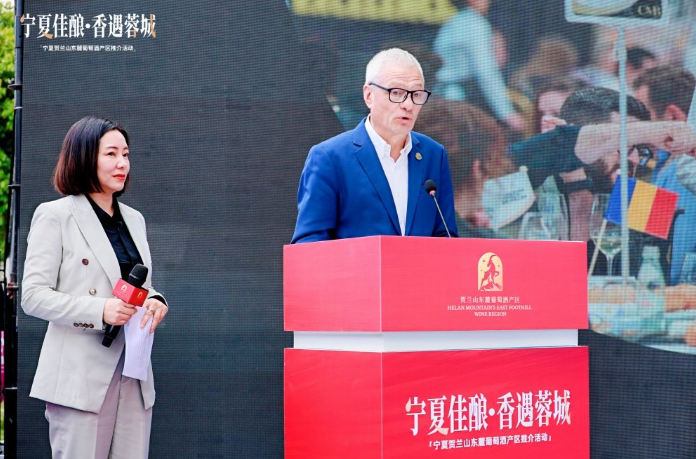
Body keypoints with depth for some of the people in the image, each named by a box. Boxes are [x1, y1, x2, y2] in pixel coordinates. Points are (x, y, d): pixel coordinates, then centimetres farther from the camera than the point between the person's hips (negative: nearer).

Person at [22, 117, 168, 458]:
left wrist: (155, 301, 0)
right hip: (82, 376, -6)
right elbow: (33, 296, -7)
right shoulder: (55, 216, -2)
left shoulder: (134, 219, 18)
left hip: (134, 375, 6)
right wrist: (100, 310, -19)